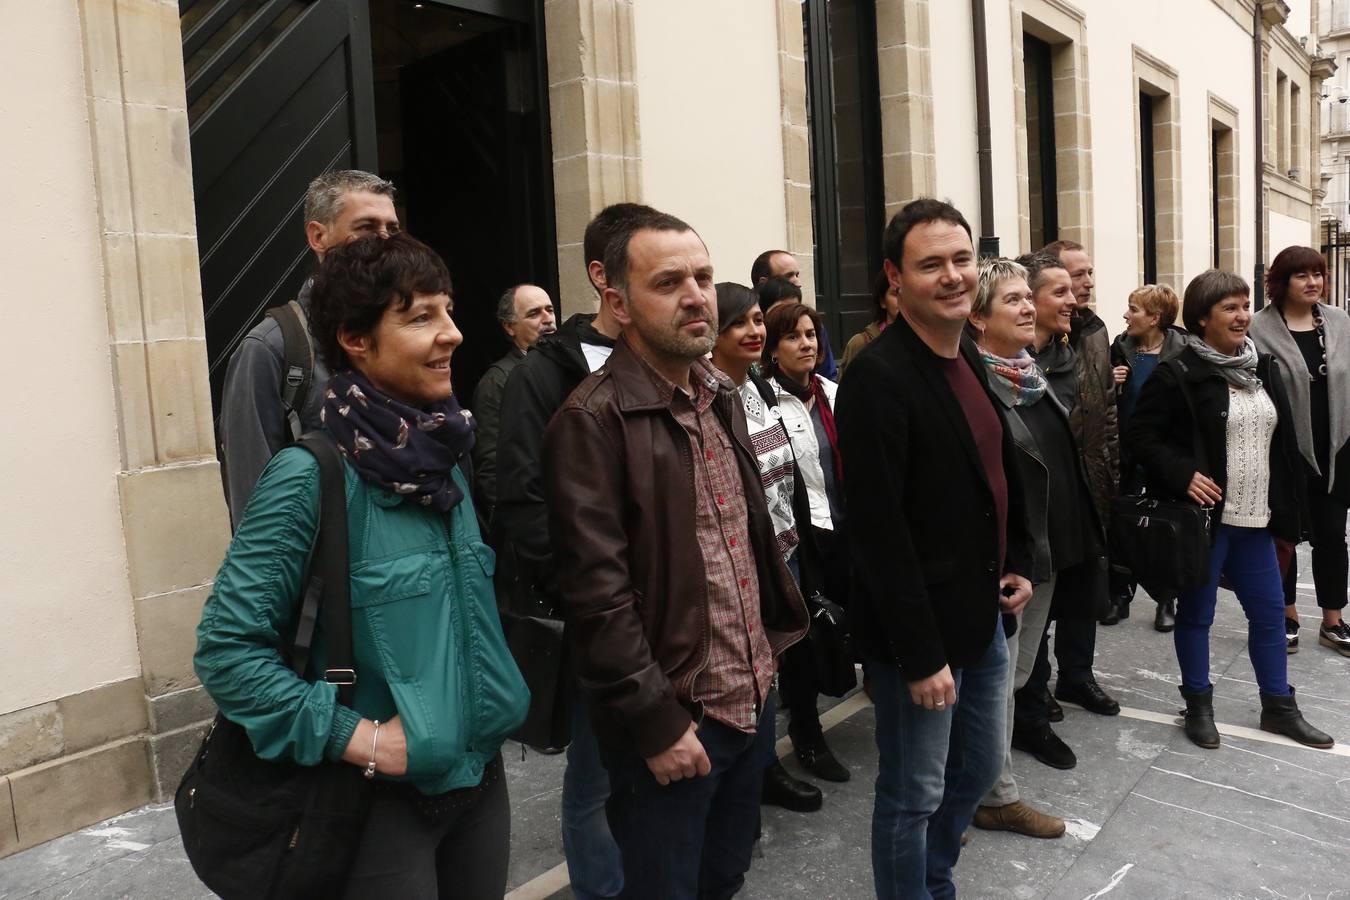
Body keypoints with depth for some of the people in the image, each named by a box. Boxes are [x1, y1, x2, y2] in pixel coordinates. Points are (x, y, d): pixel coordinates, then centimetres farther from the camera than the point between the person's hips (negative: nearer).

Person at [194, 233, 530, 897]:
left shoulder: (445, 460, 2)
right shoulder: (310, 477, -18)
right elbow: (226, 646, -17)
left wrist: (492, 708, 6)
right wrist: (356, 737, -18)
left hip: (482, 776, 6)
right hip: (383, 800, -6)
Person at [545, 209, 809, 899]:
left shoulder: (723, 398, 9)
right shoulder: (592, 421, -17)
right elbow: (597, 592, -20)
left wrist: (768, 649, 14)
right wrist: (656, 722, -18)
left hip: (752, 702, 7)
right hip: (671, 723, -7)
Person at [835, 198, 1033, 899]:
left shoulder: (970, 360, 8)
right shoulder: (878, 377, -20)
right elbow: (878, 530, -23)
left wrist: (1018, 562, 11)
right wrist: (920, 653, -21)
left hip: (983, 615, 9)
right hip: (920, 630, -9)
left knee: (980, 768, 22)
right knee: (915, 795, 8)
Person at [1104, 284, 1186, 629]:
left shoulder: (1181, 350, -11)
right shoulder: (1120, 347, 0)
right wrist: (1110, 383, -11)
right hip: (1126, 449, 3)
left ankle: (1167, 601, 24)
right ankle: (1119, 596, 23)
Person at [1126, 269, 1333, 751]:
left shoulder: (1265, 368, 8)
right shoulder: (1177, 374, -12)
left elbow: (1284, 442, 14)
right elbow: (1141, 436, -12)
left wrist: (1286, 506, 12)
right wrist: (1183, 474, -23)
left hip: (1255, 517, 6)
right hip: (1204, 516, -6)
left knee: (1269, 612, 14)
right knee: (1196, 613, 8)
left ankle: (1279, 706, 30)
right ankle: (1198, 705, 23)